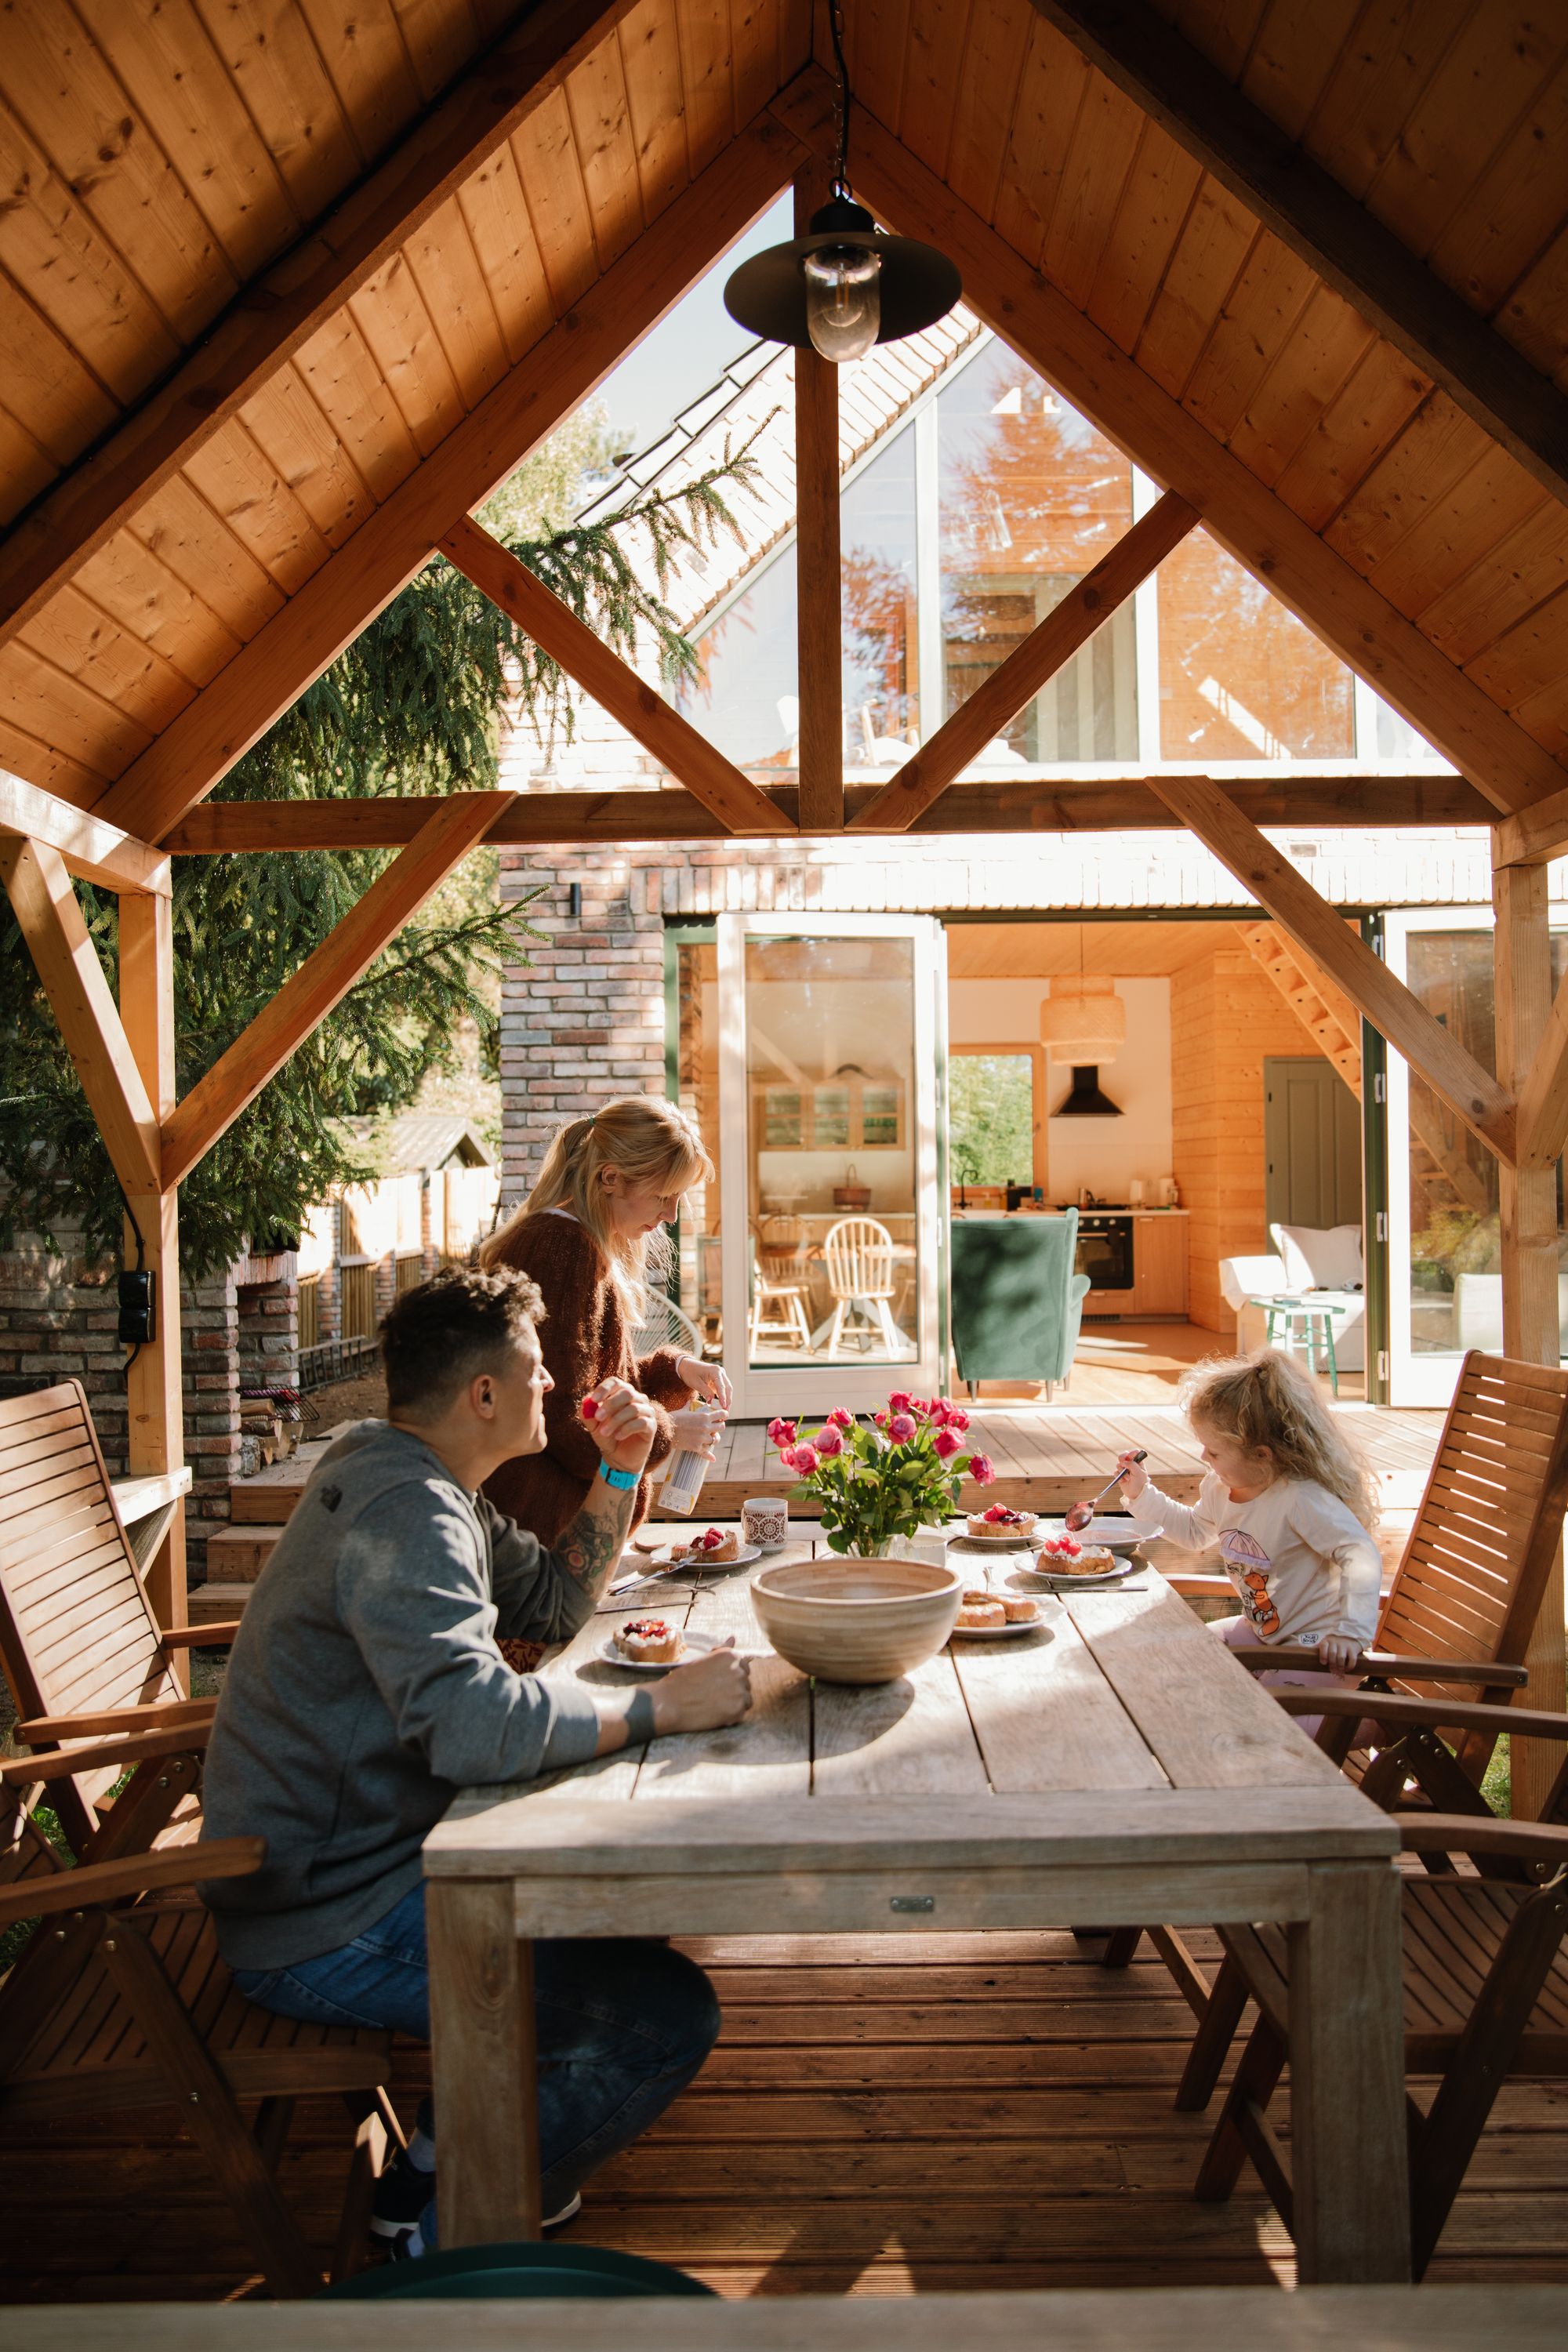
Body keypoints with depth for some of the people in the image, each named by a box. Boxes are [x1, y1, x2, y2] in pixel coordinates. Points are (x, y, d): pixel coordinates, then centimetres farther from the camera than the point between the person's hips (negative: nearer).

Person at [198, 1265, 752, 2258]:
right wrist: (665, 1703, -26)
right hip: (322, 1925, -11)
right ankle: (447, 2224, 4)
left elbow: (556, 1603, 18)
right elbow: (473, 1721, -36)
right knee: (669, 2015, -15)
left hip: (359, 1859, 11)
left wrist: (620, 1474, 5)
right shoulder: (402, 1510, -23)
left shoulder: (427, 1487, 10)